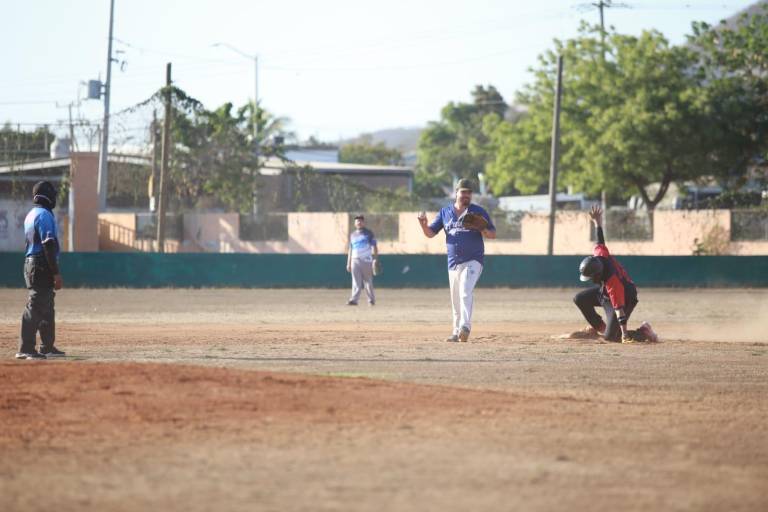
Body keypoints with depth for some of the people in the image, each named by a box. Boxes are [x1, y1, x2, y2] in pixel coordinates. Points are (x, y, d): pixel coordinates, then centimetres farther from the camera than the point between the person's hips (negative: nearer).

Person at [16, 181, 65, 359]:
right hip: (42, 266, -10)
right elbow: (49, 245, -19)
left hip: (31, 263, 10)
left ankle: (47, 347, 23)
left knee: (46, 307, 17)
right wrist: (56, 274, -20)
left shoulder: (31, 215, 16)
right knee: (35, 306, -11)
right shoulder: (45, 215, -13)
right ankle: (26, 349, -14)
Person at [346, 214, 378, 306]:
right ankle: (354, 299, -13)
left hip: (366, 260, -3)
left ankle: (371, 300, 8)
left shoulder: (369, 233, 4)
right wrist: (348, 263, 14)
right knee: (356, 282, -5)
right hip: (355, 260, 3)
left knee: (368, 281, 0)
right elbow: (350, 250, 19)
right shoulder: (352, 235, 17)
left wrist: (375, 259, -11)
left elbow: (374, 247, 0)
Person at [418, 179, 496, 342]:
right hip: (453, 263, 4)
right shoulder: (445, 212, 10)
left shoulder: (478, 212, 2)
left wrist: (482, 230, -19)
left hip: (473, 261, -4)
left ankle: (465, 327, -32)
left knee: (466, 293, -23)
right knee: (456, 300, 8)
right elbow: (430, 233, 12)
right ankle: (457, 332, 18)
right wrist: (423, 224, -10)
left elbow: (493, 234, 3)